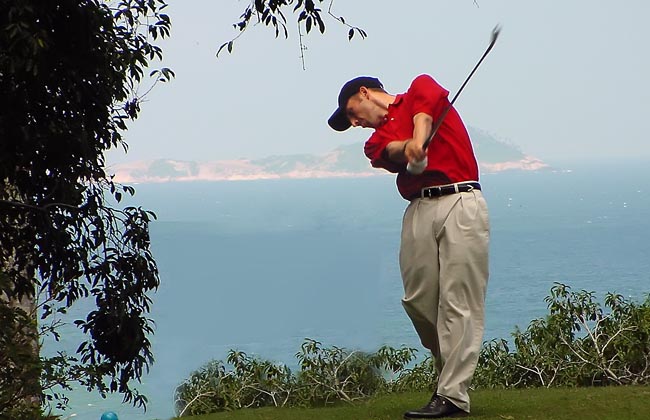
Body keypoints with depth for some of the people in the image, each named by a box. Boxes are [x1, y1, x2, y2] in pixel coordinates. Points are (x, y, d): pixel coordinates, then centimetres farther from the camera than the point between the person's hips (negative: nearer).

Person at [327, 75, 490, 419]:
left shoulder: (420, 87, 16)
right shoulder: (377, 139, 22)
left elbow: (427, 103, -8)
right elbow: (392, 152, -2)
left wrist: (418, 138, -26)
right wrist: (410, 148, -23)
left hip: (461, 202, -5)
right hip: (419, 210, 5)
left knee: (459, 300, -10)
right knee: (417, 299, -2)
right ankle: (451, 370, 19)